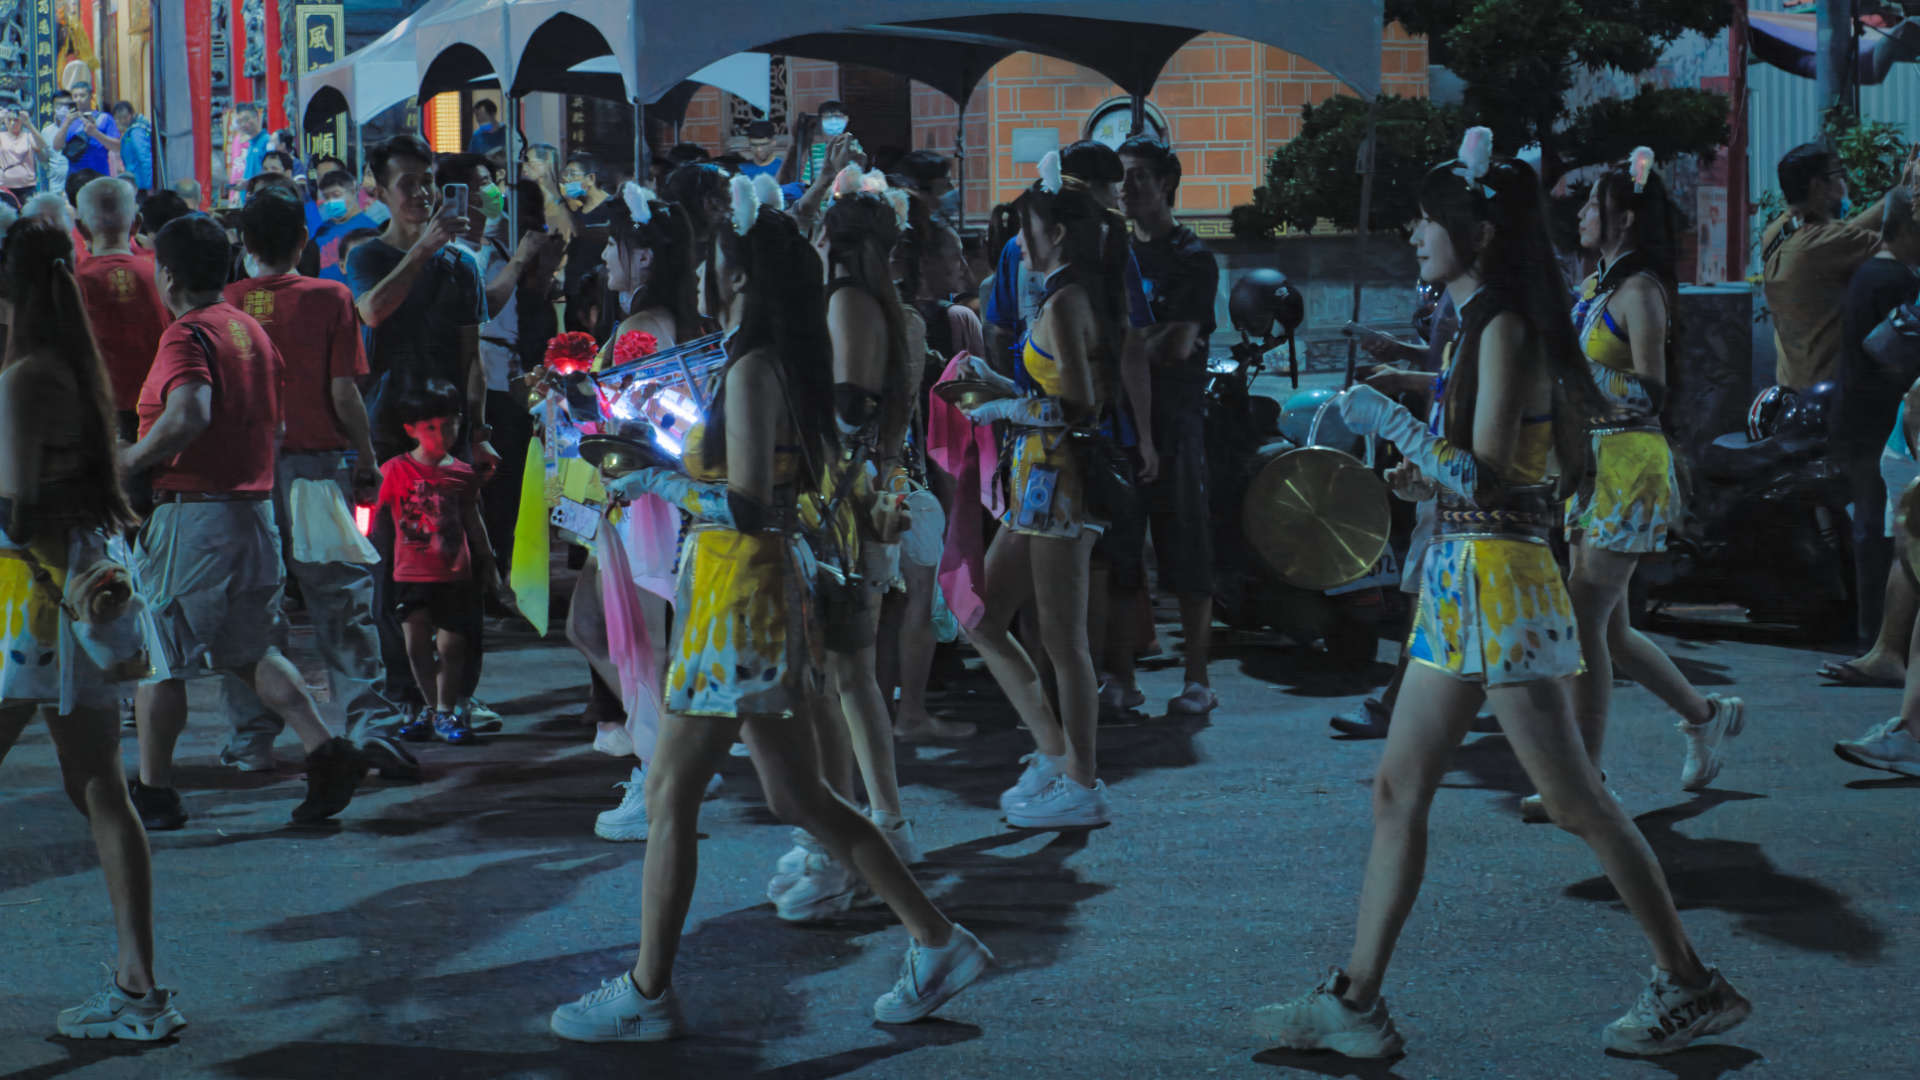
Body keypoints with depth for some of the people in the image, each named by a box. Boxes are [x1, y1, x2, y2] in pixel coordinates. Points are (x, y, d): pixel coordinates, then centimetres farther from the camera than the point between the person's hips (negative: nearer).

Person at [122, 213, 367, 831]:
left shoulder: (187, 335, -14)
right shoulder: (251, 329, 13)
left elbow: (190, 414, -30)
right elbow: (276, 422, 18)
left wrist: (129, 461, -18)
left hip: (191, 513, -8)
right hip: (254, 507, 8)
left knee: (156, 656, 4)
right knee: (252, 651, 17)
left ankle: (153, 793, 12)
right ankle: (325, 752, 3)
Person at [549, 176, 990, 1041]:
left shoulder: (752, 368, -16)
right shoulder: (780, 360, 12)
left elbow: (747, 505, -22)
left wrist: (658, 484, -11)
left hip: (737, 597, -10)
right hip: (760, 590, 10)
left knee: (669, 797, 0)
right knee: (799, 797, 13)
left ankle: (646, 994, 9)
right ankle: (937, 943, 16)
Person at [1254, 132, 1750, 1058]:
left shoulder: (1504, 329, -15)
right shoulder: (1482, 326, 14)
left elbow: (1484, 478, -22)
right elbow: (1562, 464, 18)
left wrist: (1389, 420, -15)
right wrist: (1434, 470, 13)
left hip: (1500, 581, -10)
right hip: (1459, 581, 10)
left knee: (1574, 800, -1)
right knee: (1396, 792, 8)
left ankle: (1691, 985, 12)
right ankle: (1354, 1000, 12)